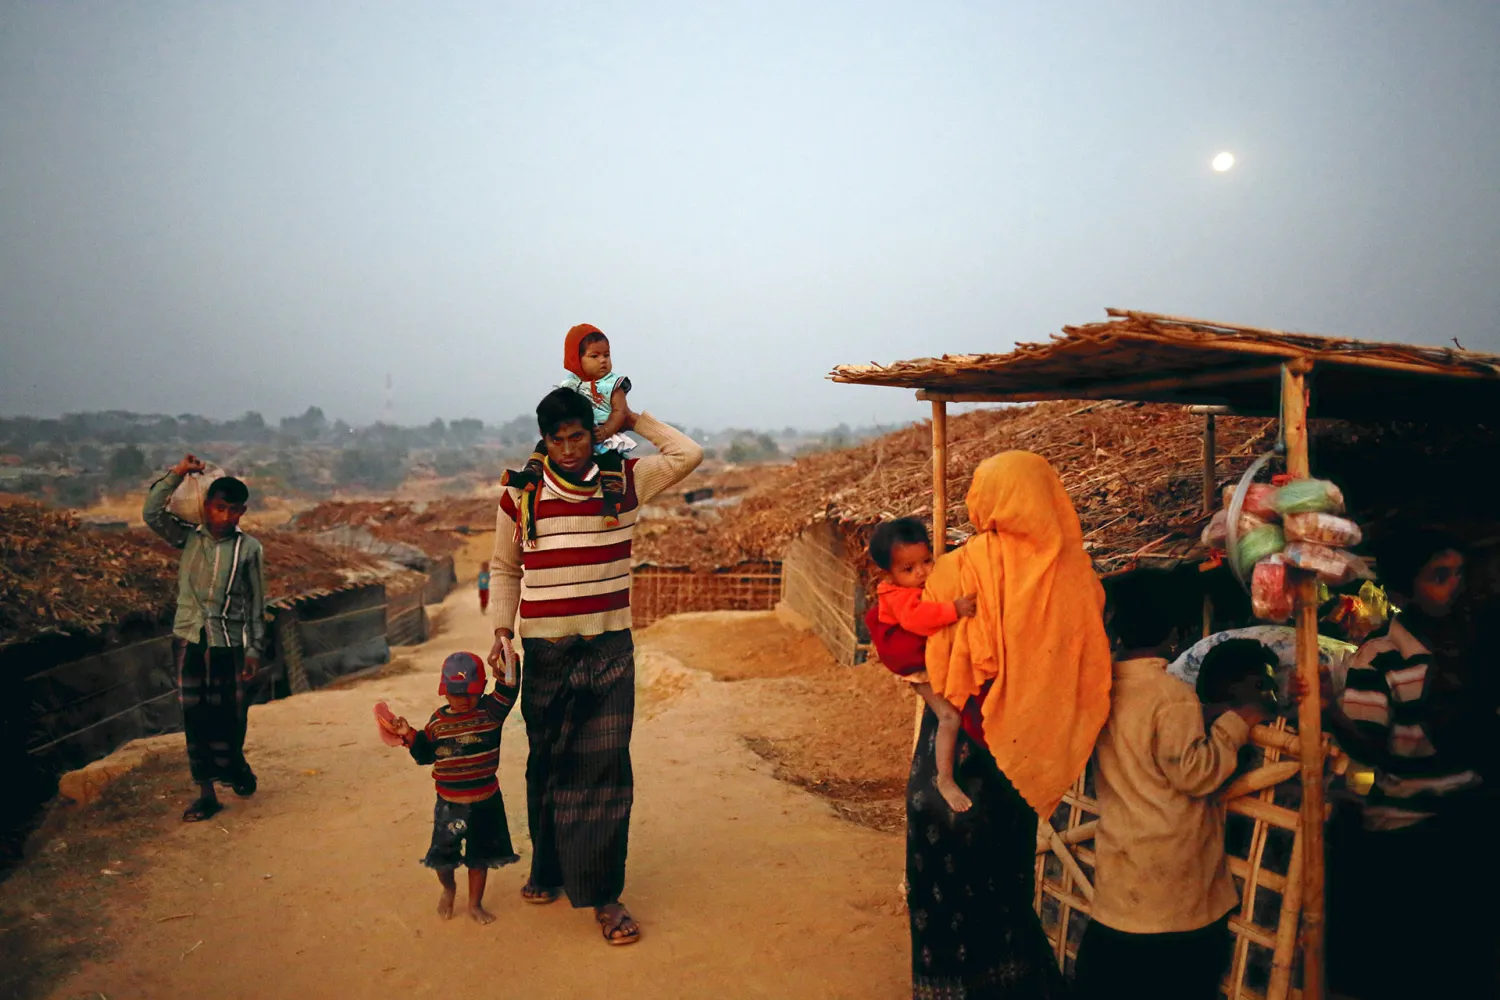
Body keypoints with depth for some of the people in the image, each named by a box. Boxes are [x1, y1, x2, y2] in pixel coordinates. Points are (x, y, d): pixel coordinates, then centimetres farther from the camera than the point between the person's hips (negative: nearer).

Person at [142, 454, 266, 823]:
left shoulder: (249, 549, -2)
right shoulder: (187, 538, 4)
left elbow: (256, 603, 1)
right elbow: (151, 513, -10)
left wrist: (254, 649, 0)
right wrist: (176, 474, -14)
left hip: (227, 643, -2)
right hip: (189, 640, 2)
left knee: (227, 716, 3)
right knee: (195, 717, 6)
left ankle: (233, 768, 30)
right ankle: (206, 793, 15)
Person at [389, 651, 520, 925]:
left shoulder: (491, 712, -10)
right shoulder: (438, 721, -4)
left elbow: (506, 693, -26)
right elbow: (425, 755, 4)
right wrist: (410, 735, -10)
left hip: (485, 801, -1)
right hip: (449, 803, 1)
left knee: (479, 856, 14)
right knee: (443, 855, 13)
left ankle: (475, 903, 34)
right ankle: (448, 889, 45)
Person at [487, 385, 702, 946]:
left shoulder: (625, 481, 0)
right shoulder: (520, 495, 1)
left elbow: (688, 454, -2)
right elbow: (504, 569, 11)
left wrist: (632, 420, 2)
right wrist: (502, 631, 0)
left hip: (609, 650, -1)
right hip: (544, 651, 1)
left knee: (604, 767, -4)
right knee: (547, 766, 11)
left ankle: (605, 897, 6)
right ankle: (548, 869, 33)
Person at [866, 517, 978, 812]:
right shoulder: (897, 596, -23)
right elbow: (915, 617, -44)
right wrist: (954, 609, -52)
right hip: (922, 668, -8)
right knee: (950, 716, -15)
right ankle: (945, 781, -2)